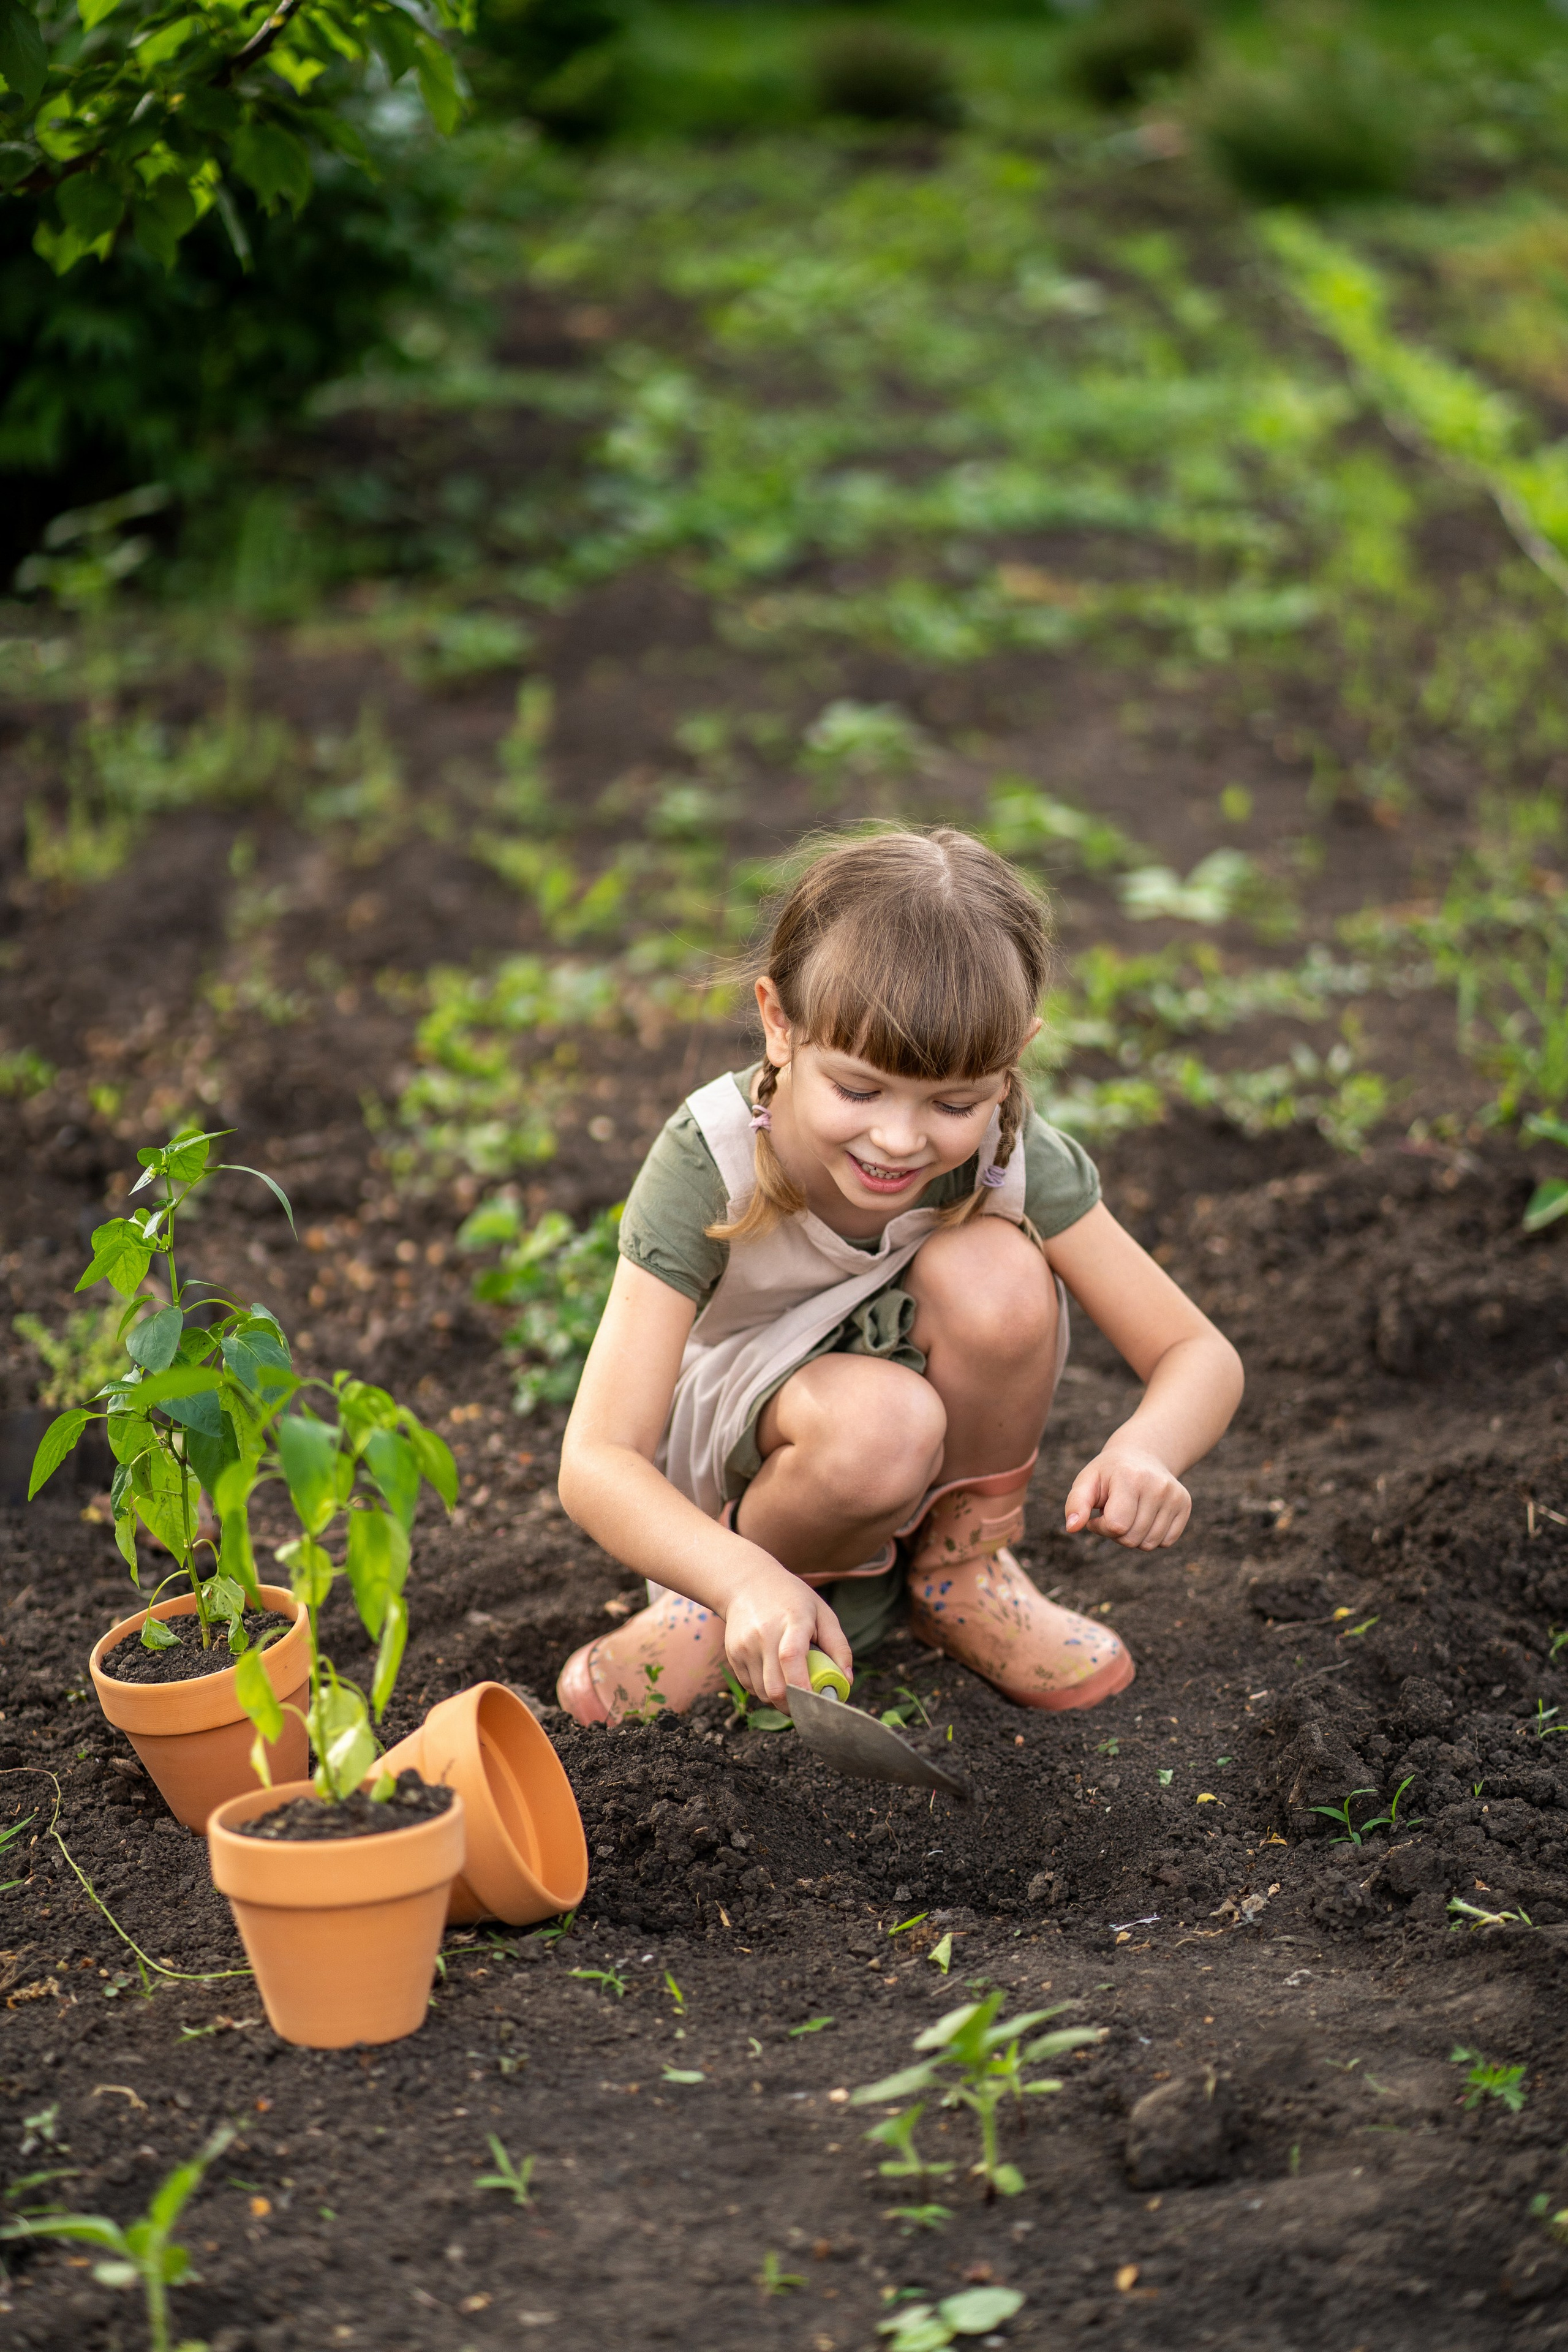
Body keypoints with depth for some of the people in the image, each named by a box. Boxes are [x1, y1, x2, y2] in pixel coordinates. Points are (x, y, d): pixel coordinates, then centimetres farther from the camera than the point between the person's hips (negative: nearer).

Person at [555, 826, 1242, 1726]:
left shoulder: (1016, 1156, -21)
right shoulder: (709, 1165, -29)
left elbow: (1202, 1357, -17)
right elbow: (596, 1463, -34)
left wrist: (1147, 1449, -42)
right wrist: (747, 1583, -53)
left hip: (948, 1452, 3)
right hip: (737, 1453, -3)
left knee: (995, 1276, -29)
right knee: (878, 1424, -38)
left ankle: (959, 1568, -4)